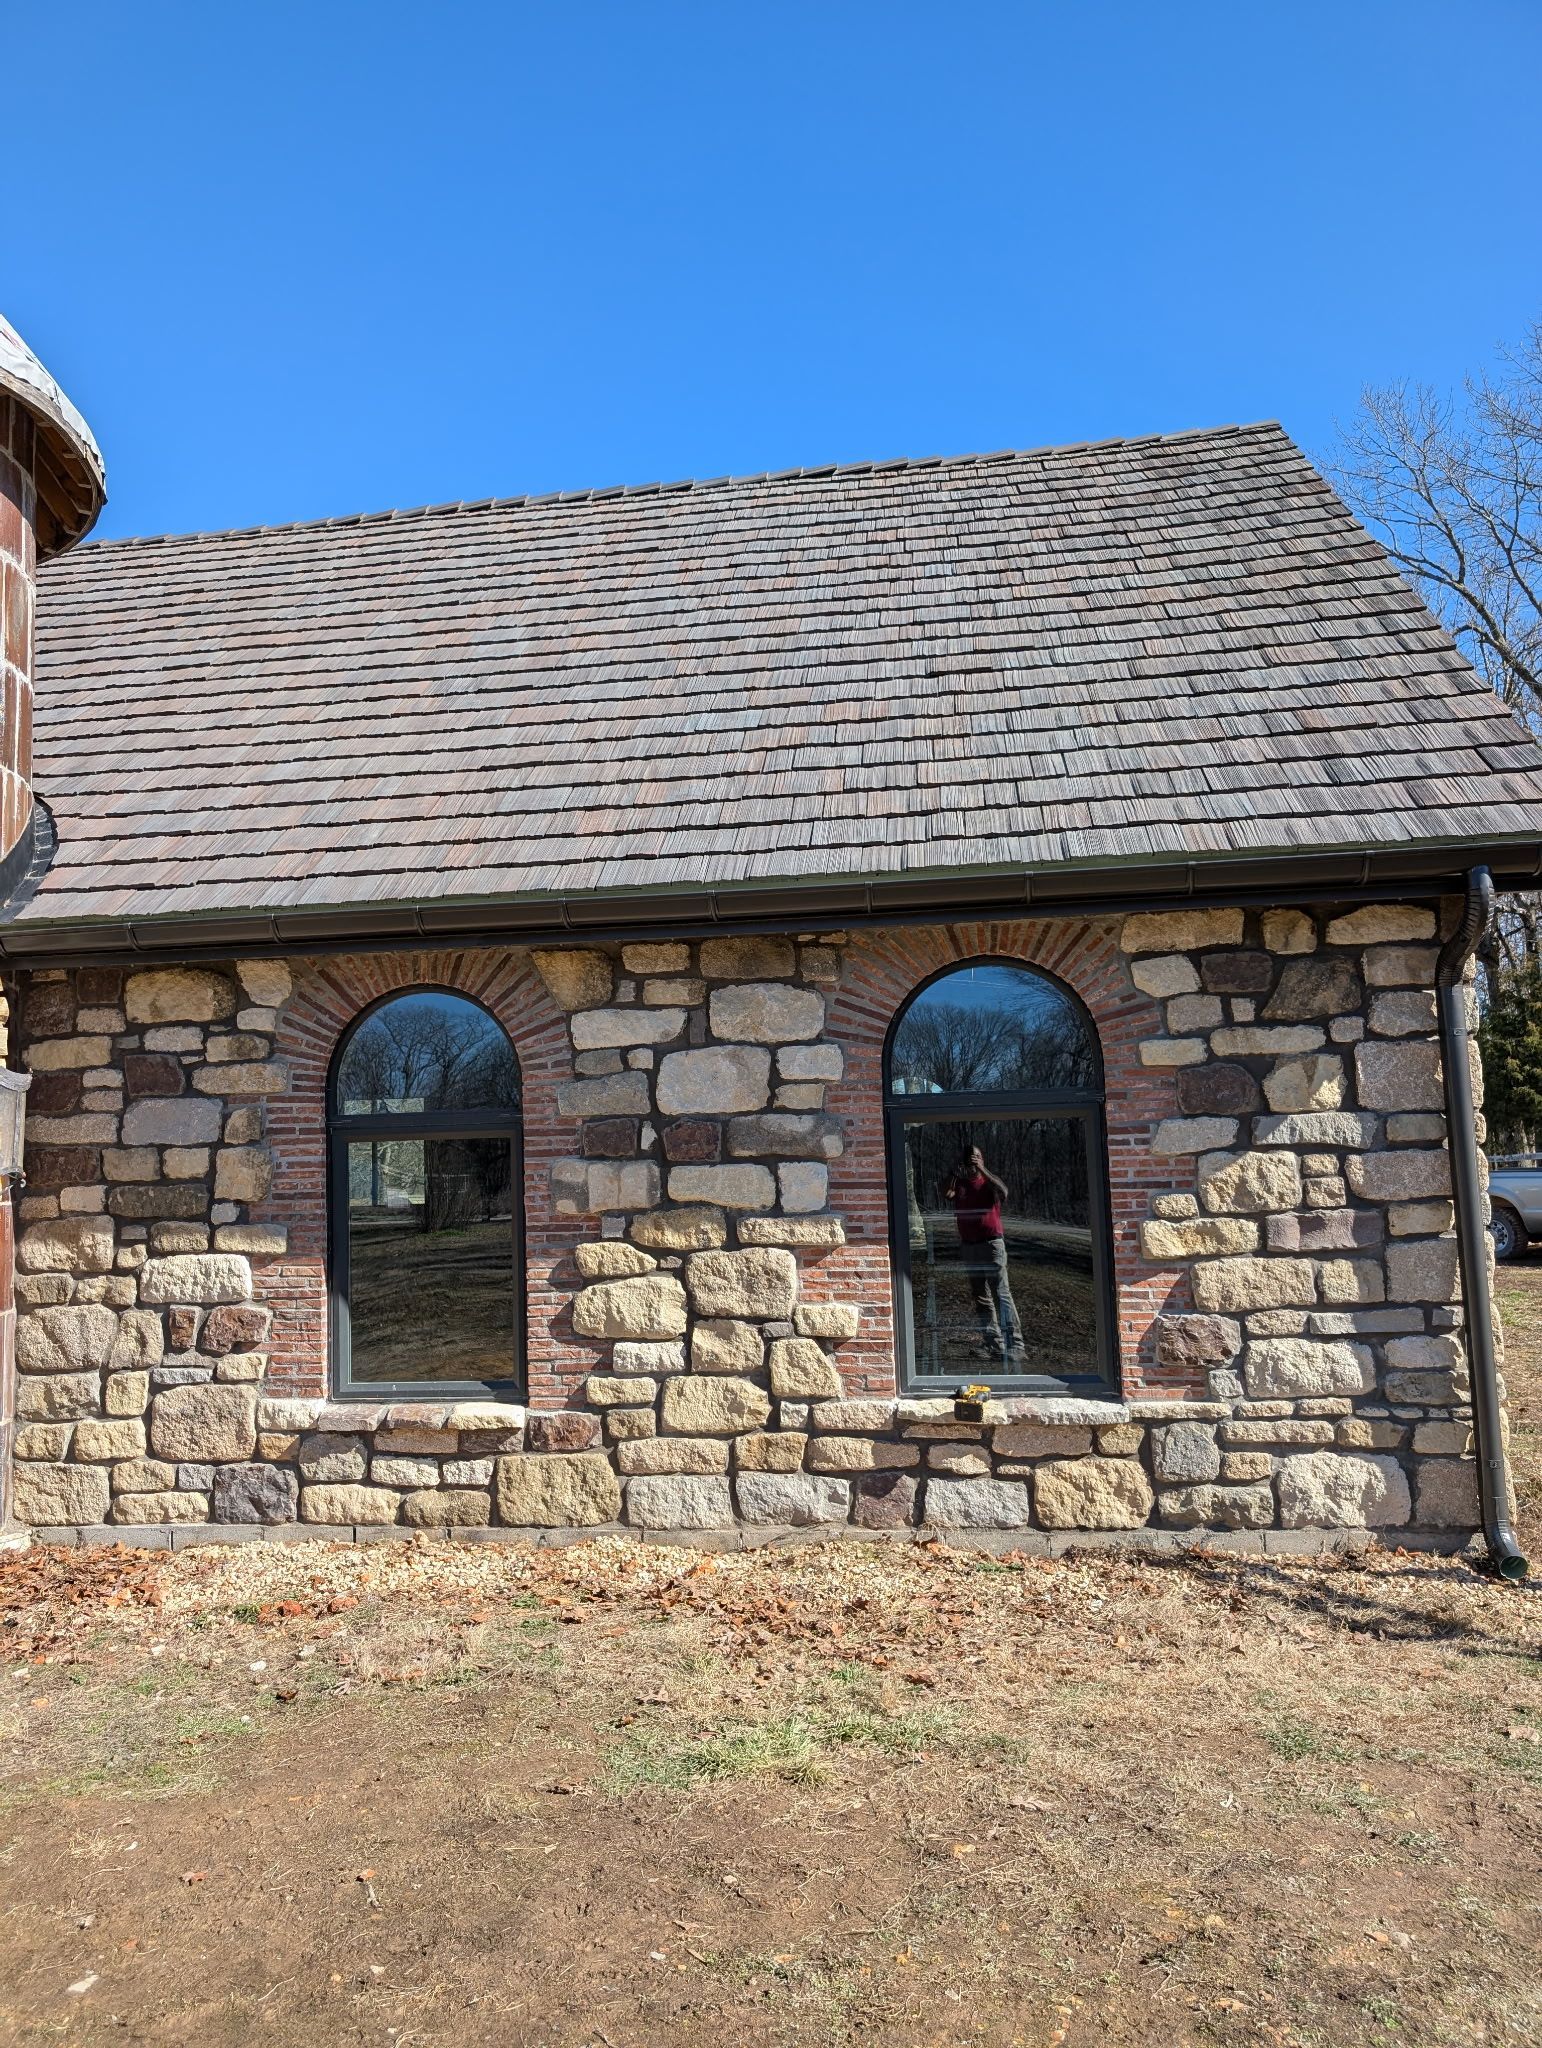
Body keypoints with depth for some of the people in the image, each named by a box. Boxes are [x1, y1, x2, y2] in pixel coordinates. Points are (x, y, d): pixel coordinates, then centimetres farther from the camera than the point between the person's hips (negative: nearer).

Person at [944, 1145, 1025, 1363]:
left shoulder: (989, 1181, 1)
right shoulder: (959, 1184, 9)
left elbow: (1004, 1193, -21)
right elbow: (946, 1194, -12)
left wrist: (982, 1169, -22)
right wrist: (955, 1170, -16)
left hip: (992, 1243, -4)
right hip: (968, 1246, 4)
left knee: (1001, 1294, -10)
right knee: (981, 1298, 6)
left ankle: (1015, 1344, -11)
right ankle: (996, 1347, 11)